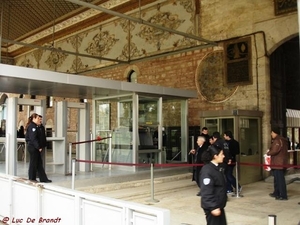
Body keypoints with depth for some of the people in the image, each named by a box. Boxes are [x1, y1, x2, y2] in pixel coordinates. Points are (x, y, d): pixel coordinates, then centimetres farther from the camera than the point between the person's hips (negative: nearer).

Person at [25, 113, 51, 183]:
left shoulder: (34, 126, 16)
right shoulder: (32, 126, -15)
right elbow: (33, 138, -21)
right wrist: (38, 147, -19)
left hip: (34, 147, 10)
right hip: (33, 147, -10)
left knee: (39, 163, 10)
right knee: (33, 163, 0)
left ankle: (43, 178, 14)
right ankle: (32, 179, 11)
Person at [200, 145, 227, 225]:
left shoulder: (218, 168, 8)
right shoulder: (207, 170, -23)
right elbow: (206, 191, -25)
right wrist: (213, 207, -25)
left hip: (219, 205, 9)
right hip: (212, 207, -9)